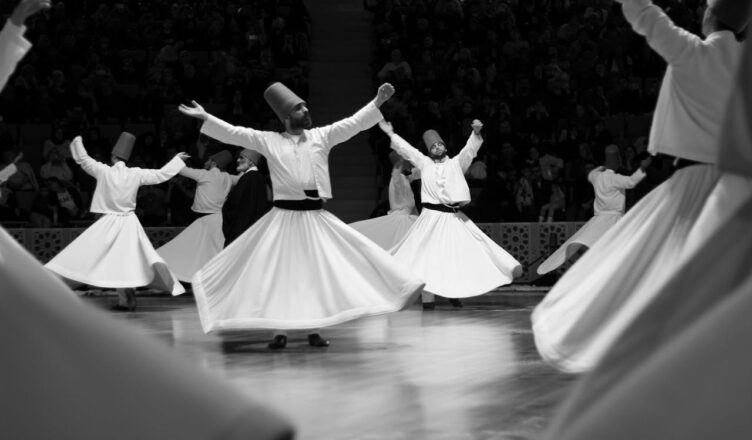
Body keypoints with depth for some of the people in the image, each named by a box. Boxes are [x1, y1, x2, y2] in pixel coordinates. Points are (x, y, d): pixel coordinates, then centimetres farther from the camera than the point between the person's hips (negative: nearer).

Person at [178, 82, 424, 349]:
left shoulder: (322, 136, 5)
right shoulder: (269, 141, 2)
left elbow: (353, 123, 0)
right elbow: (234, 134, 0)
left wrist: (378, 102, -11)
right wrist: (205, 118, -7)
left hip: (315, 216, 1)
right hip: (284, 215, -1)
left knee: (316, 272, 4)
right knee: (279, 273, 1)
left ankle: (313, 330, 14)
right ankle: (279, 332, 10)